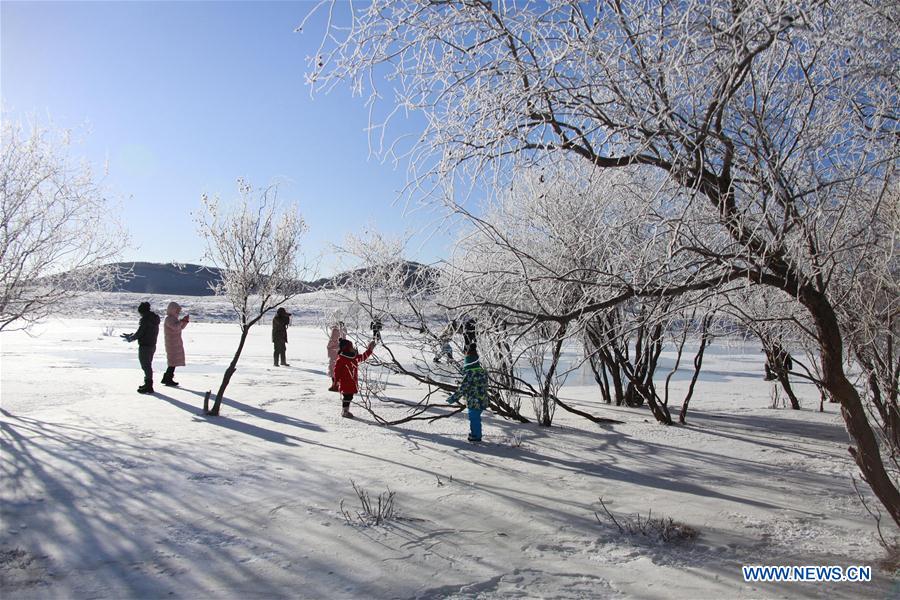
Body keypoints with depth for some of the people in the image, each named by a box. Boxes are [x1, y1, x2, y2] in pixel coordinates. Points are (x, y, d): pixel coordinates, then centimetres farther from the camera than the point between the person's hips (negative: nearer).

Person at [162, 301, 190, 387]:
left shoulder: (173, 318, 16)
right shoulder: (168, 319, -14)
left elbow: (181, 327, 18)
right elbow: (175, 327, -31)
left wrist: (186, 320, 3)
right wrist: (182, 320, -19)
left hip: (176, 343, 10)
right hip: (172, 343, -10)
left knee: (173, 362, 14)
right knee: (173, 361, -8)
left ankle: (165, 379, 20)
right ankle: (169, 380, -4)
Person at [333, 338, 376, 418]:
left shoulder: (355, 357, 8)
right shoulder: (341, 359, -15)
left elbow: (363, 357, 20)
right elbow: (336, 369, -13)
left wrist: (370, 350, 14)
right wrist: (337, 380, -13)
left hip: (353, 383, 8)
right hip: (345, 383, -8)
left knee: (349, 397, 15)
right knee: (346, 397, -2)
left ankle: (346, 411, 26)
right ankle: (344, 411, 8)